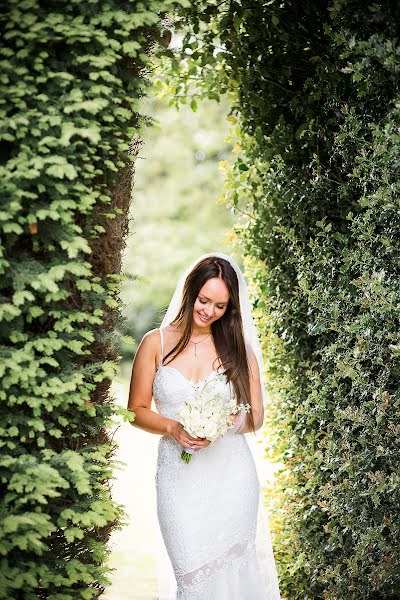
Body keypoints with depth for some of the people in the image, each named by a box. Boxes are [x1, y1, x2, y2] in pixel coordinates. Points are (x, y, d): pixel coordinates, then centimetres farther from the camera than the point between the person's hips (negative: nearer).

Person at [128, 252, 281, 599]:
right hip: (180, 476, -1)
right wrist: (173, 428, -14)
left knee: (230, 569, 1)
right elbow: (137, 410, 5)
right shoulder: (157, 343, 4)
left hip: (232, 475, 1)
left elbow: (255, 417, 8)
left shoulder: (238, 347, 8)